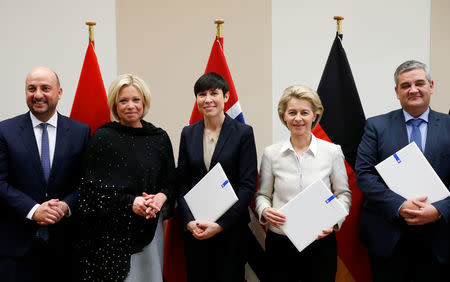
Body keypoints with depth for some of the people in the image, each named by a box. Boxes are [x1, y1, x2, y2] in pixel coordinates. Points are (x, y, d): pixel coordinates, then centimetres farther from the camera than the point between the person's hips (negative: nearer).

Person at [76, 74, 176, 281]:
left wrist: (161, 198, -11)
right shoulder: (103, 138, -3)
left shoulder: (160, 138, 7)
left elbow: (170, 182, 11)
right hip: (109, 231, -3)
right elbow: (92, 187, -5)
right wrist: (129, 202, -16)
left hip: (148, 230, 3)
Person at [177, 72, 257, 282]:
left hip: (231, 227, -3)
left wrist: (221, 224, -14)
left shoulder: (243, 133, -5)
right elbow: (182, 182, 6)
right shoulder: (188, 133, 6)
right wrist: (189, 221, -7)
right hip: (194, 228, 3)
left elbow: (248, 185, -9)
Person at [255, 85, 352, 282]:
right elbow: (263, 194, 9)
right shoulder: (271, 153, 1)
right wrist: (265, 210, -12)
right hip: (279, 244, 1)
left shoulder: (333, 151, -1)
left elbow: (343, 194, 4)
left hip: (321, 242, 0)